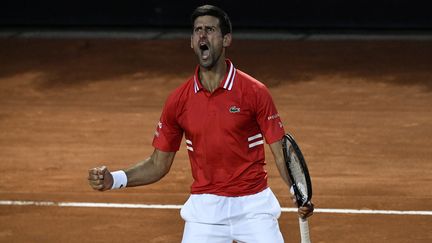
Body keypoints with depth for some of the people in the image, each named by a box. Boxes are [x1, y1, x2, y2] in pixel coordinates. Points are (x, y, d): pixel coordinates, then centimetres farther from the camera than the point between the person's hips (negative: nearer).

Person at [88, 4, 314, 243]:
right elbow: (158, 164, 8)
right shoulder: (178, 100, 1)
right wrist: (114, 179, -6)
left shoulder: (254, 92, -7)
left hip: (254, 206, -2)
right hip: (205, 207, 2)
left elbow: (281, 152, -5)